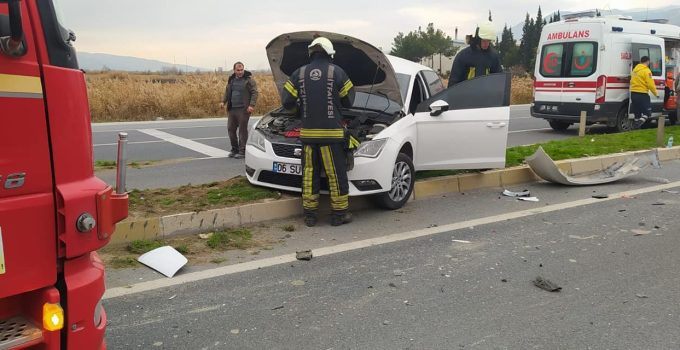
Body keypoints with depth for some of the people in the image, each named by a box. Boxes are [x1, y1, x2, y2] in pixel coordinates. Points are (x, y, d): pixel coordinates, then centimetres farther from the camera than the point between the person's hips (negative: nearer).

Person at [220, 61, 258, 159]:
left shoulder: (249, 79, -5)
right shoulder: (231, 79, 14)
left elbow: (254, 93, -9)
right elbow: (227, 92, 24)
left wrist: (252, 105, -20)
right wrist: (223, 101, 9)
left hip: (243, 109, -6)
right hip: (231, 109, 7)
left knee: (242, 130, -3)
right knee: (230, 129, 8)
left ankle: (242, 151, 3)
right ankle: (234, 149, 21)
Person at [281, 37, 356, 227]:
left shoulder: (299, 74, 5)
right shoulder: (337, 72, -2)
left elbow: (287, 102, 3)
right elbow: (348, 101, 4)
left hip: (307, 133, 3)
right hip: (331, 133, -3)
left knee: (309, 174, 10)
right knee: (337, 174, 5)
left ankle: (309, 215, 15)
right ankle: (339, 214, 11)